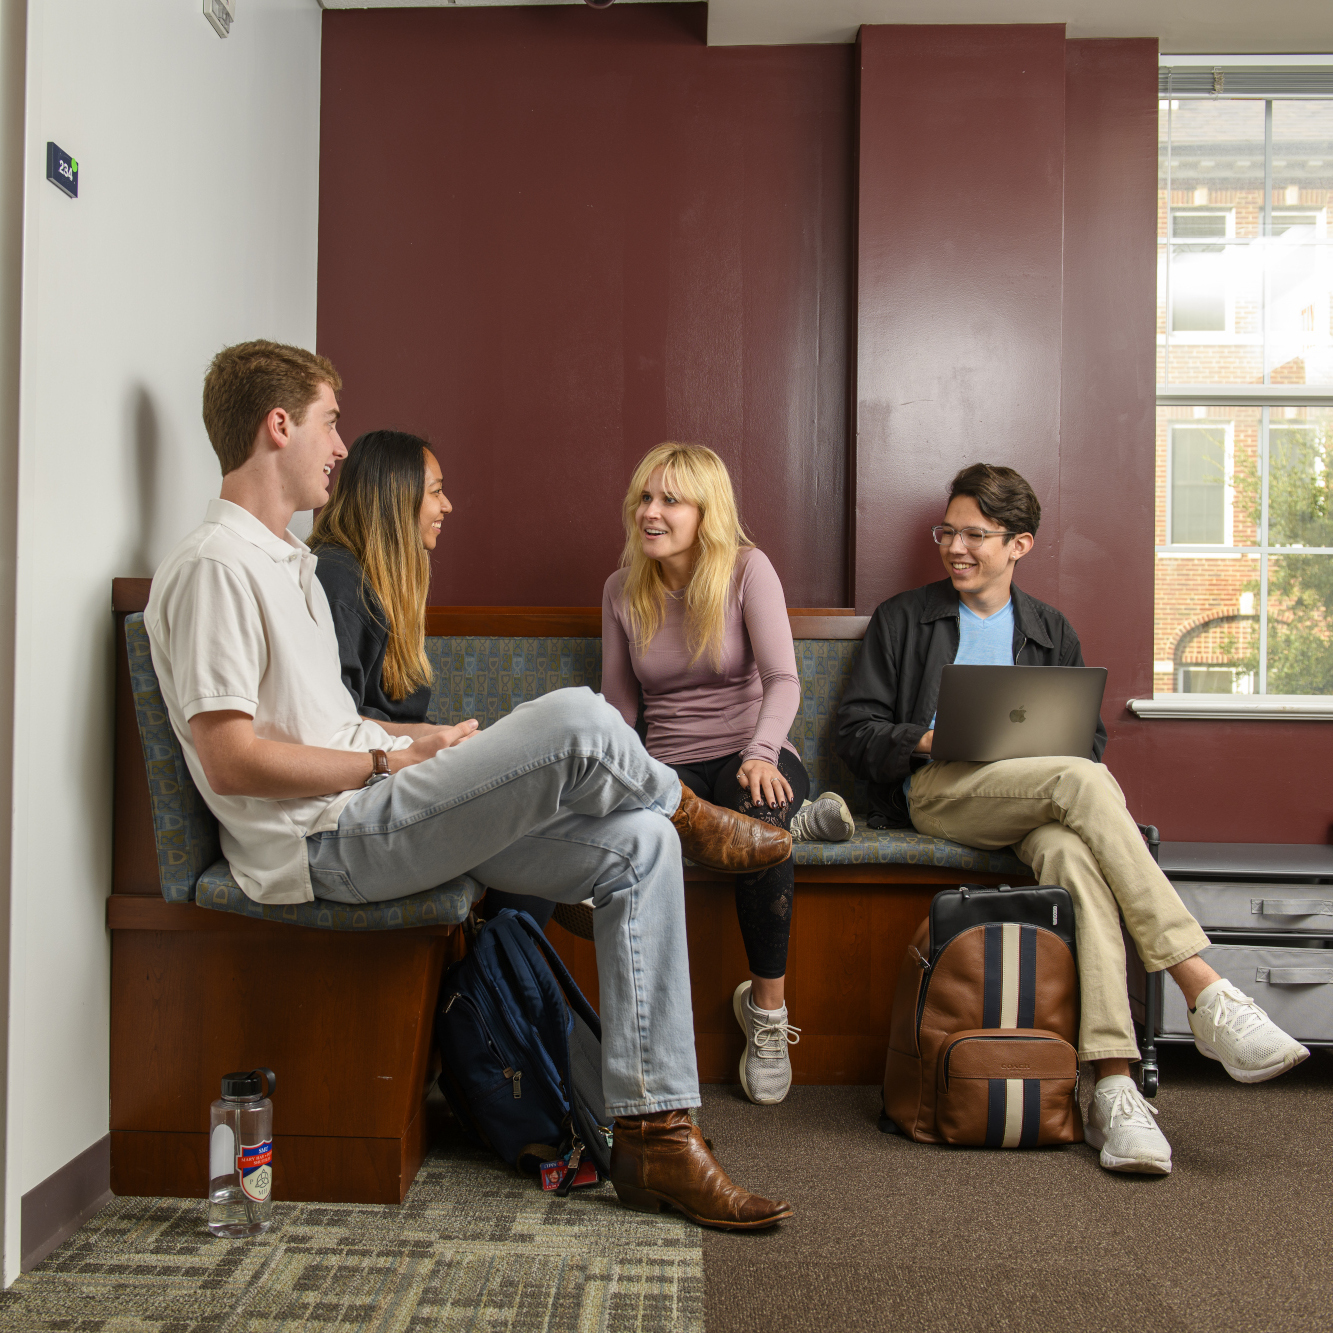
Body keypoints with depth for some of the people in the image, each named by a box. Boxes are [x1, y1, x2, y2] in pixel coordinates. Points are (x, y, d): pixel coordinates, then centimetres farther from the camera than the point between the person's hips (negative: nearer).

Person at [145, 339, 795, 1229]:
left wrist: (419, 744, 11)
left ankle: (655, 1136, -4)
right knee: (577, 720, -26)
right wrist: (389, 762, -12)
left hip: (376, 818, 10)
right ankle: (689, 816, 10)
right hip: (323, 843, -10)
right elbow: (230, 759, -19)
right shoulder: (214, 566, -11)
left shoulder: (289, 562, 22)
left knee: (637, 847, -4)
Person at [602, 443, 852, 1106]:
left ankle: (768, 1009, -21)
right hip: (671, 770, 2)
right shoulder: (623, 589, 9)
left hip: (750, 756, -2)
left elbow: (783, 680, -11)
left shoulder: (747, 568, -1)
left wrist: (761, 754, -30)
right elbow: (618, 707, 13)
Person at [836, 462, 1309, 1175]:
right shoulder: (903, 619, 17)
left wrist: (1049, 741, -4)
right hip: (935, 790, -2)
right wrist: (927, 739, -11)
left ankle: (1113, 1089, -42)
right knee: (1082, 782, -33)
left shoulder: (1051, 632, 25)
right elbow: (856, 731, 10)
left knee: (1074, 853, -36)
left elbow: (1091, 735, 20)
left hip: (1034, 800, 3)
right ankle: (1208, 995, -35)